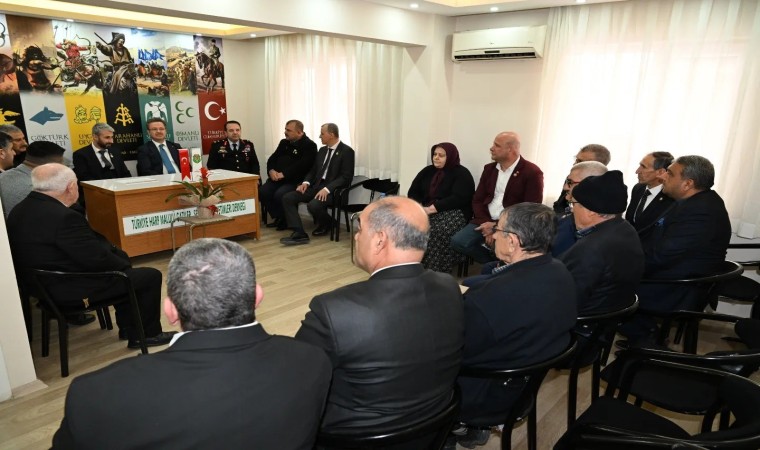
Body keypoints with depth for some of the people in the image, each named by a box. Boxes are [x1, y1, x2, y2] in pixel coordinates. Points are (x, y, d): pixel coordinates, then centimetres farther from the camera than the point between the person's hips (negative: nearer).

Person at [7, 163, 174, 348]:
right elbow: (97, 259, -24)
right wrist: (124, 265, -4)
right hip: (72, 288, -10)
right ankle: (148, 334, 16)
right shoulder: (64, 217, -29)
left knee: (119, 257, 26)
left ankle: (128, 327, 32)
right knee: (151, 276, -1)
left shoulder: (21, 210, 2)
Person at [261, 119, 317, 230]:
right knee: (262, 192, -18)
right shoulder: (284, 142, 19)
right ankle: (278, 217, 2)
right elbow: (272, 159, 17)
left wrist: (283, 174, -20)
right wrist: (271, 170, -5)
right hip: (277, 178, 7)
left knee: (280, 195, -31)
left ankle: (286, 220, -3)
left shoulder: (310, 145, -4)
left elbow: (301, 166, -16)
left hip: (295, 180, -6)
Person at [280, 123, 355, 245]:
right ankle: (299, 234, -18)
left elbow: (346, 177, -14)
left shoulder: (346, 151, -6)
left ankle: (327, 223, 0)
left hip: (333, 190, -7)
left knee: (313, 206, -34)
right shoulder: (322, 150, 17)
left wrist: (327, 189, -25)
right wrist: (306, 182, -2)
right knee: (287, 198, -11)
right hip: (316, 186, 8)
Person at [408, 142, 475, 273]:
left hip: (453, 212, -5)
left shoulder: (461, 174, -1)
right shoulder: (428, 171, 17)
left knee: (436, 232, -35)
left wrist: (432, 209, -21)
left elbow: (458, 199, -15)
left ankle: (431, 271, -28)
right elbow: (413, 192, 14)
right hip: (425, 210, 5)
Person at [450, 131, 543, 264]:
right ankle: (494, 263, 3)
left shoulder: (532, 172, -6)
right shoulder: (489, 169, 13)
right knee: (458, 241, -17)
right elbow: (477, 200, 10)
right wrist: (486, 223, -10)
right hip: (486, 221, 6)